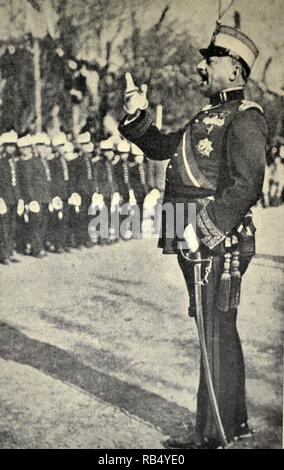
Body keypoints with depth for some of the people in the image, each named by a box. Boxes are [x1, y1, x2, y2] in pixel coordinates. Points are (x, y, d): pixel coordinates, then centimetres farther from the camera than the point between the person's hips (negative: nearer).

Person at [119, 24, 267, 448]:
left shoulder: (245, 118, -9)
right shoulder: (207, 118, 19)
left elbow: (247, 185, -21)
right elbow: (161, 147, 28)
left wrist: (202, 229, -25)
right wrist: (137, 115, 12)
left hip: (219, 245, -9)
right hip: (196, 244, 9)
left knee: (217, 336, -2)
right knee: (220, 333, 16)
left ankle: (212, 433, 9)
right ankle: (236, 421, 30)